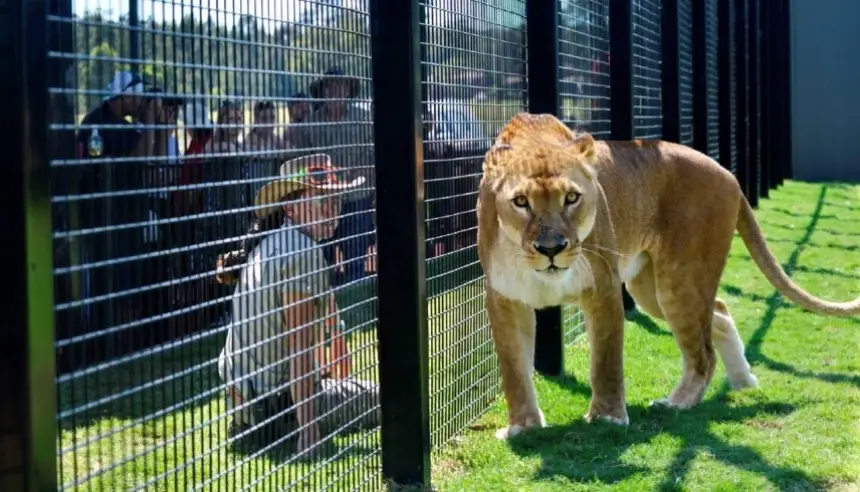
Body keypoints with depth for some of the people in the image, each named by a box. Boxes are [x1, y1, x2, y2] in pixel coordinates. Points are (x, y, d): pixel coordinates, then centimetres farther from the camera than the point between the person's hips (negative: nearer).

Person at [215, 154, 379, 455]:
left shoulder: (267, 241, 7)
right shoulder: (302, 250, -21)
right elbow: (300, 347, -25)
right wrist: (309, 434, -25)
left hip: (241, 391, 9)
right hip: (275, 400, -9)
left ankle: (248, 427, 18)